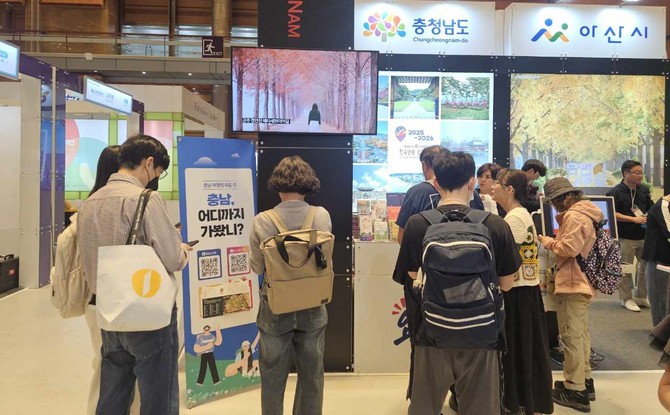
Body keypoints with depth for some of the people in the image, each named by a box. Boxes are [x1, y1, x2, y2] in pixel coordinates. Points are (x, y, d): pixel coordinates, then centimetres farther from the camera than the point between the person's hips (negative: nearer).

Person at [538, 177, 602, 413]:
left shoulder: (573, 216, -17)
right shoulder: (583, 213, 15)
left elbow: (570, 248, -24)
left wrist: (548, 241, -10)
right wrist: (556, 240, 6)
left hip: (572, 283, -11)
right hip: (582, 281, 11)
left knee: (571, 335, -4)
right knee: (580, 333, 18)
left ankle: (576, 390, 3)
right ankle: (585, 381, 29)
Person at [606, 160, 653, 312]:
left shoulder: (644, 190, 9)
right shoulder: (615, 192, -10)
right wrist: (634, 219, -21)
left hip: (644, 236, 6)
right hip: (626, 238, -6)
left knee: (647, 266, 12)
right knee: (625, 270, 3)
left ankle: (641, 297, 26)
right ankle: (626, 299, 15)